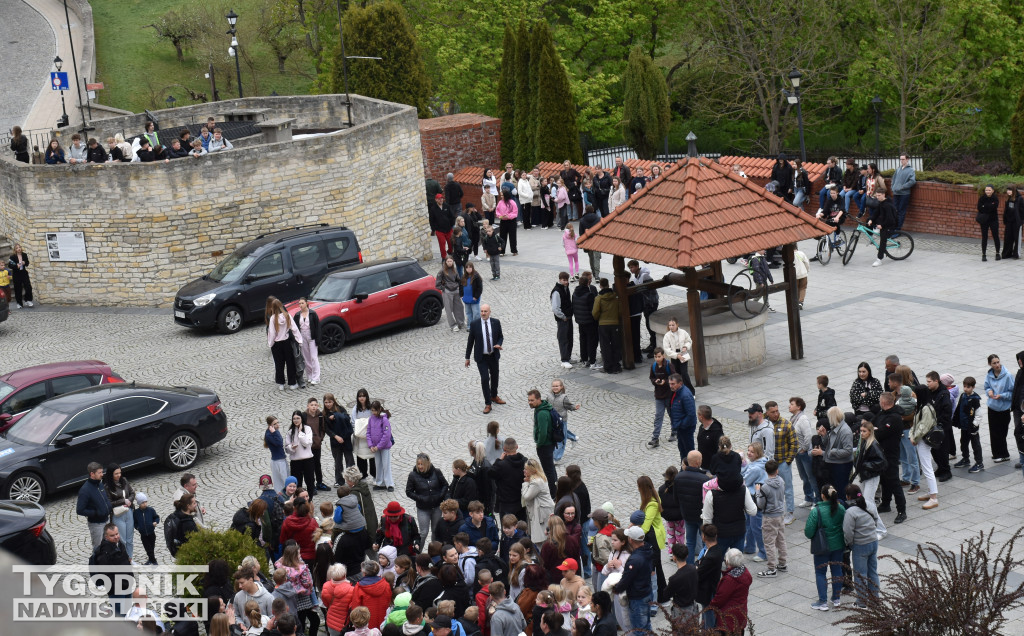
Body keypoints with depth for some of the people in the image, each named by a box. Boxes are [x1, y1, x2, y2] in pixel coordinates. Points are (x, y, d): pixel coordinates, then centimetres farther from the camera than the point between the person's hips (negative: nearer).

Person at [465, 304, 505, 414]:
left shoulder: (496, 322, -4)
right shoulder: (474, 324, -9)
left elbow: (500, 336, 7)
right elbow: (470, 341, -1)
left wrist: (498, 344, -16)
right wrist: (467, 357, 2)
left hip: (494, 356, 3)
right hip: (481, 357, -3)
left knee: (494, 376, 18)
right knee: (485, 379, -11)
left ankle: (494, 396, 42)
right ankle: (487, 404, -2)